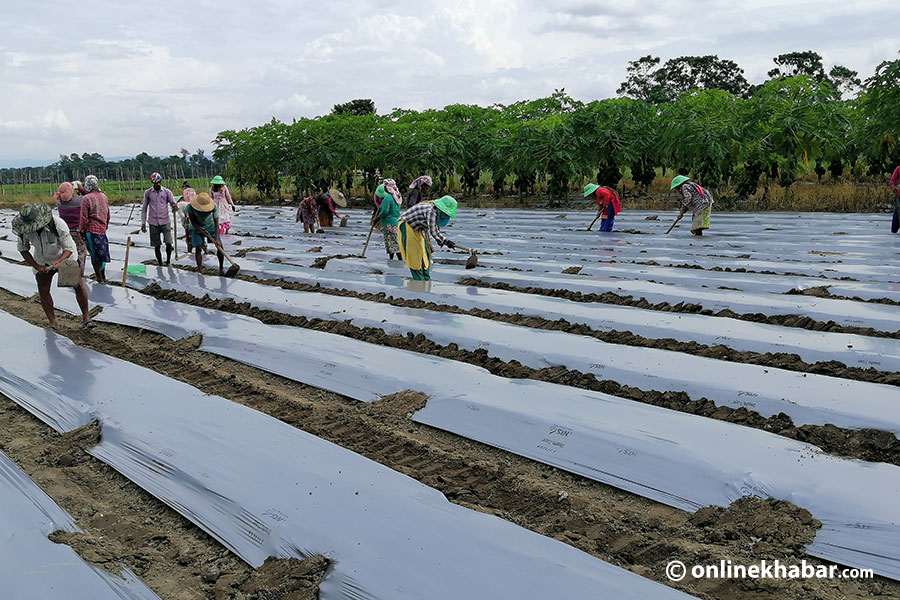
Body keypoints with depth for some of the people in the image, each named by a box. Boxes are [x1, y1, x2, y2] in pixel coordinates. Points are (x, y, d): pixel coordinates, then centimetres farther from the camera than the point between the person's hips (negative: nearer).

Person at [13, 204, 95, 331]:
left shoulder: (58, 224, -35)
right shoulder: (24, 230, -24)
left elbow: (69, 248, -29)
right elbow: (23, 248, -6)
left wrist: (58, 261, -47)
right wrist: (37, 266, -17)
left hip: (63, 256, -3)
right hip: (42, 260, 3)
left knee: (78, 284, -10)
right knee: (43, 290, -3)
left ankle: (86, 318, 2)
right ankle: (52, 323, 6)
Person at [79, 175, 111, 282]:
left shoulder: (86, 198, -10)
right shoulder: (104, 197, 8)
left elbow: (84, 218, -11)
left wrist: (82, 231, -3)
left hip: (91, 230, -5)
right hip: (102, 230, 5)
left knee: (95, 254, 3)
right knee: (102, 253, 14)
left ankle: (99, 278, 6)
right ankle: (103, 276, 20)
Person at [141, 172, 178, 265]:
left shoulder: (167, 191, 1)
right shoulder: (148, 192, 4)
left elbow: (173, 203, -1)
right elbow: (144, 208, 11)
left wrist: (175, 206, -28)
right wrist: (143, 222, 8)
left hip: (165, 222, -1)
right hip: (153, 223, 1)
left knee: (168, 243, -12)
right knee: (156, 246, 4)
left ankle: (168, 260, 10)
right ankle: (160, 264, 16)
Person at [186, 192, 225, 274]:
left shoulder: (214, 207, -27)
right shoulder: (191, 208, -28)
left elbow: (216, 223, -25)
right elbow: (193, 221, -16)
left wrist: (216, 239, -32)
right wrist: (202, 232, -27)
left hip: (211, 227, 1)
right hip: (197, 228, -1)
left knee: (219, 246, -6)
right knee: (198, 249, -12)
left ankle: (221, 268, 9)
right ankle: (199, 270, -4)